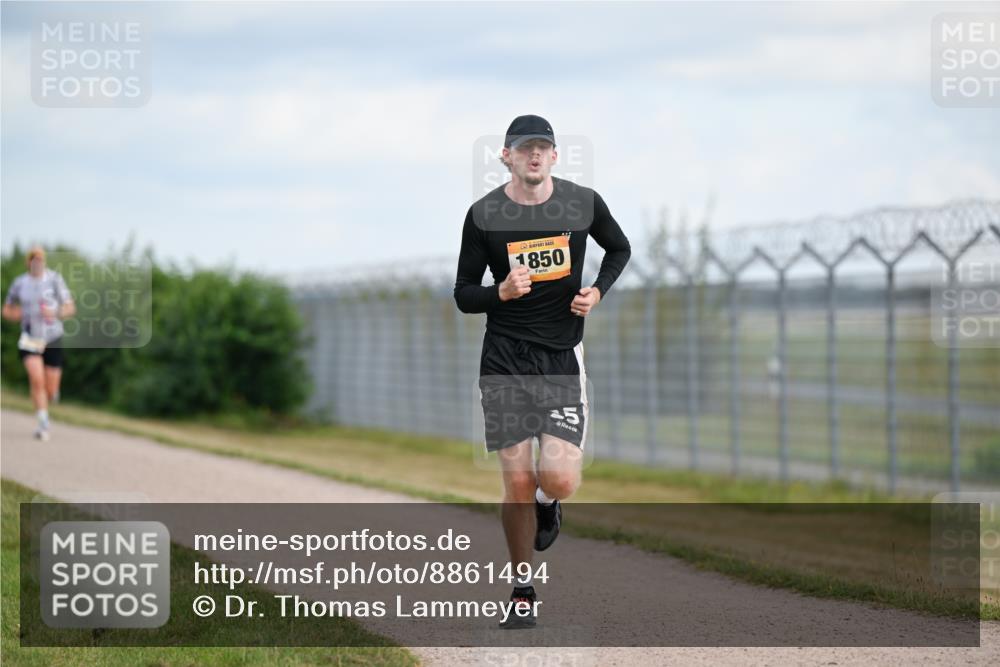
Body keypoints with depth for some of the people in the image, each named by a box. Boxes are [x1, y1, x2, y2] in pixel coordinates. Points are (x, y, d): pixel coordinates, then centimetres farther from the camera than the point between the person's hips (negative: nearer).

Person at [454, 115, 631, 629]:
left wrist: (598, 292, 1)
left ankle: (546, 502, 27)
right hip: (505, 359, -1)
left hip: (563, 357, 1)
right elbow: (464, 294, 2)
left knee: (561, 481, -13)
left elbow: (619, 248, 19)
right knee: (517, 484, -2)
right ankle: (523, 594, 16)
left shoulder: (584, 203, 0)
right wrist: (502, 292, -19)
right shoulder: (483, 215, -4)